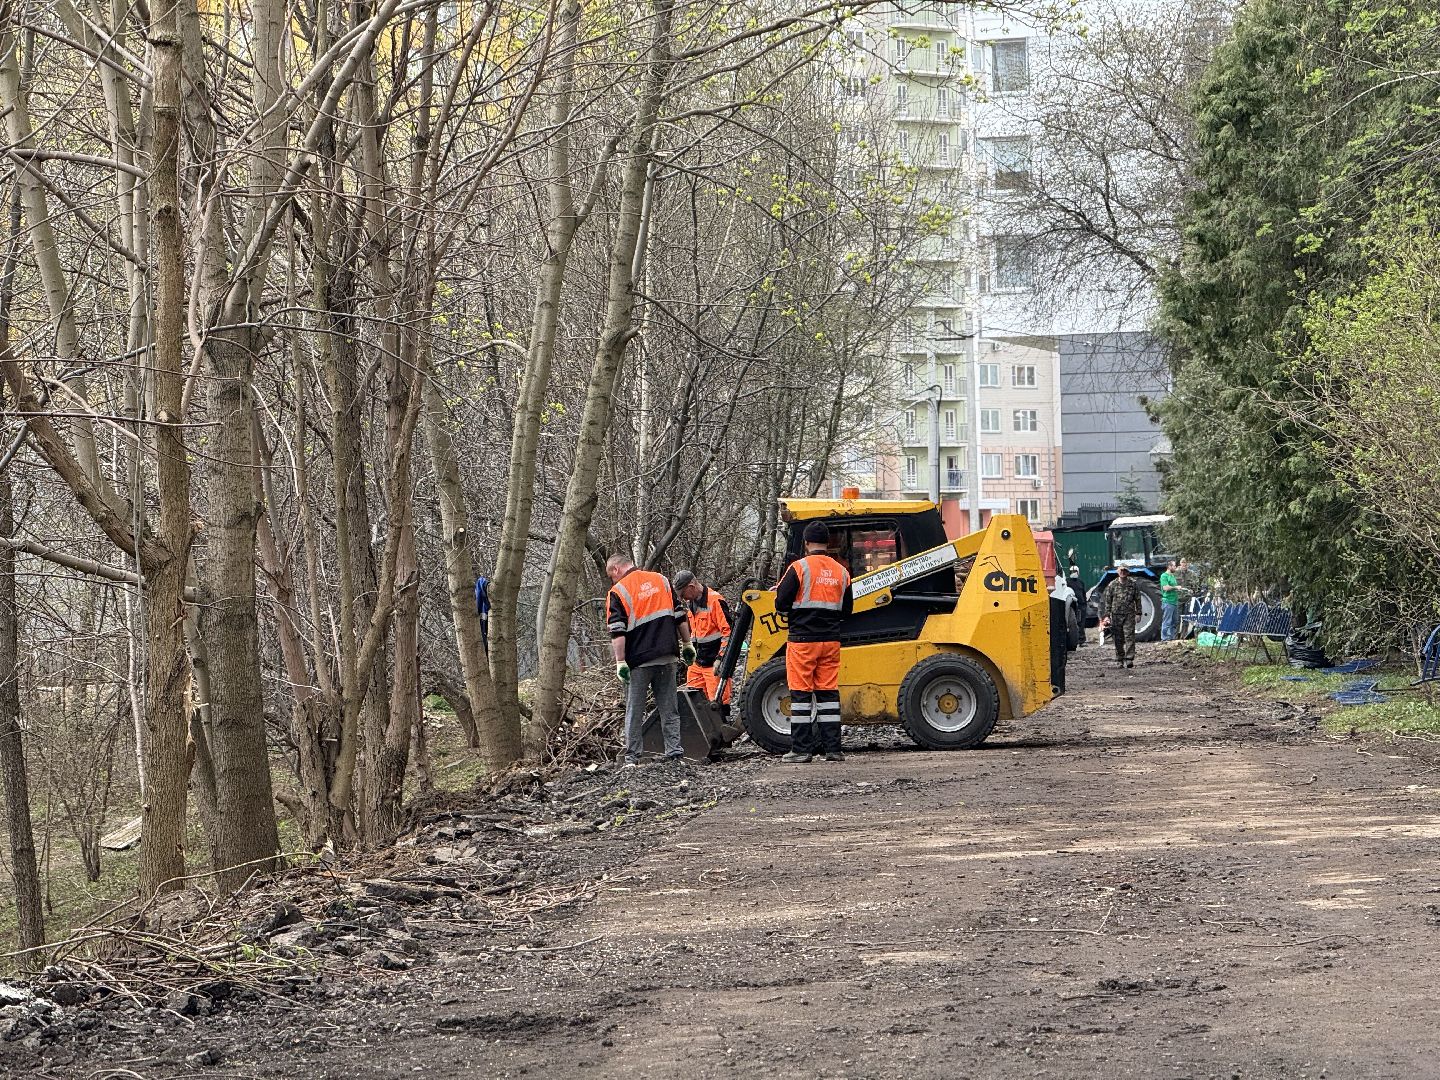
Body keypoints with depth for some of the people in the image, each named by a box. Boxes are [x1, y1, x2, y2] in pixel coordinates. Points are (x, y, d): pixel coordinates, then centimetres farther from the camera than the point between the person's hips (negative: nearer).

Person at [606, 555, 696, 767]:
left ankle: (632, 757, 4)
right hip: (667, 657, 4)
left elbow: (617, 632, -12)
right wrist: (687, 644, 17)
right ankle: (674, 751, 4)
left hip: (639, 660, -4)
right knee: (669, 708, 9)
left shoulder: (618, 592, -5)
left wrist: (620, 663, -12)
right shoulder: (661, 580, 10)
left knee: (635, 710, 4)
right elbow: (680, 616, 11)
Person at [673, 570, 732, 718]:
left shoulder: (715, 600, -15)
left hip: (714, 662, -9)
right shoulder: (690, 603, 12)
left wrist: (720, 659, -19)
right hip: (697, 661, 9)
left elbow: (728, 631, -17)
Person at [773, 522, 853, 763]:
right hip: (831, 640, 4)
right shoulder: (841, 572, 6)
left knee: (801, 694, 0)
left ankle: (801, 749, -1)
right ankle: (833, 748, 6)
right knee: (828, 692, 7)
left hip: (803, 639, -4)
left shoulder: (799, 568, -9)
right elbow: (846, 610, 12)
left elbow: (781, 604, -10)